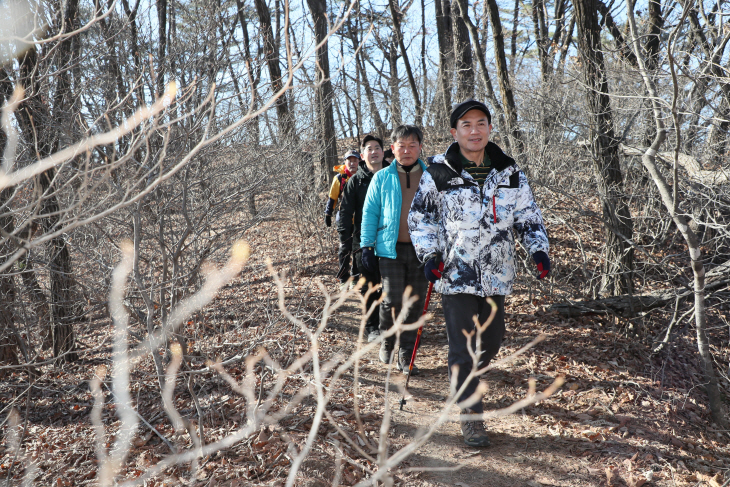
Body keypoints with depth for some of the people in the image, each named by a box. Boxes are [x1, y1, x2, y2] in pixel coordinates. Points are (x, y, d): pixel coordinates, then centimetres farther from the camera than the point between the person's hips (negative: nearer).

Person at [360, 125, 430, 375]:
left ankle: (405, 356, 18)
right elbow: (370, 213, 7)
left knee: (415, 303, 5)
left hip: (421, 249, 2)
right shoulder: (382, 178, 5)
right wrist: (367, 245, 0)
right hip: (391, 248, -1)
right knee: (392, 299, -7)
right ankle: (387, 340, 23)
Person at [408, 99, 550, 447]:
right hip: (455, 274, -4)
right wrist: (430, 255, -8)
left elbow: (528, 214, 12)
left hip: (496, 274, 4)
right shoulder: (438, 173, -3)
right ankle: (470, 415, 11)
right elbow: (419, 217, 4)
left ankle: (466, 383, 45)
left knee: (491, 340, 16)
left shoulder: (509, 172, 6)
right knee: (463, 346, -3)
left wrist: (539, 249, -3)